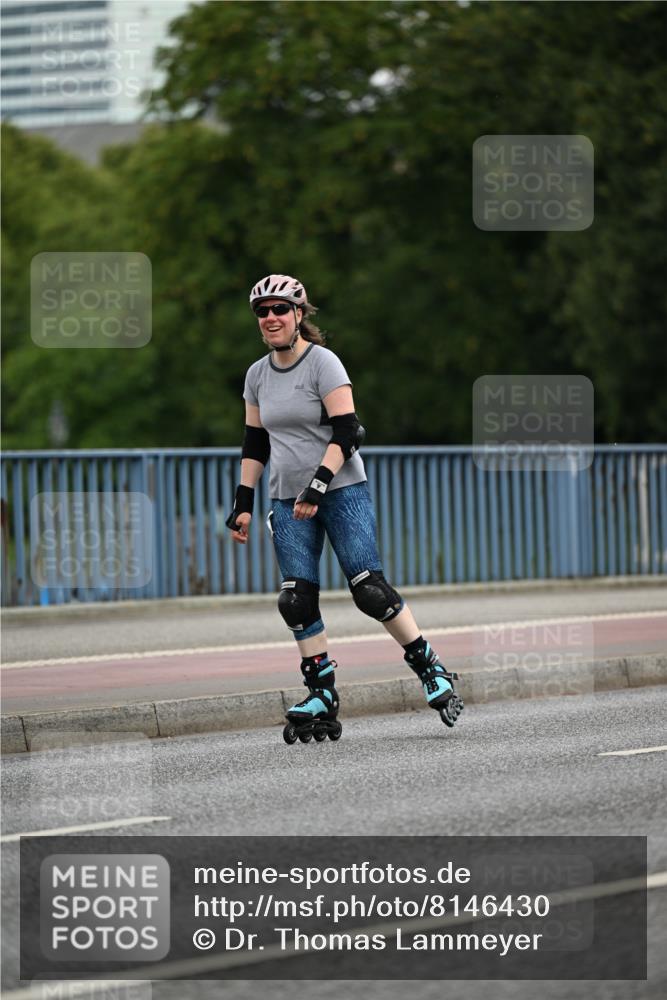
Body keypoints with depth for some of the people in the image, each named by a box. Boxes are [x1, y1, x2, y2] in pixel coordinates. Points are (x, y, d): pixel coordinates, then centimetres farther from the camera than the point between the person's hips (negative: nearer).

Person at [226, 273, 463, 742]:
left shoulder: (323, 362, -9)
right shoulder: (257, 375, 9)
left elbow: (347, 434, -14)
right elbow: (255, 444, 17)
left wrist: (317, 486, -23)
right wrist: (243, 503, 10)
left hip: (343, 491, -6)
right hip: (289, 501, 6)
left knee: (369, 589, -13)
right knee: (297, 600, -4)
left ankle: (430, 669, 1)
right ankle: (322, 695, 4)